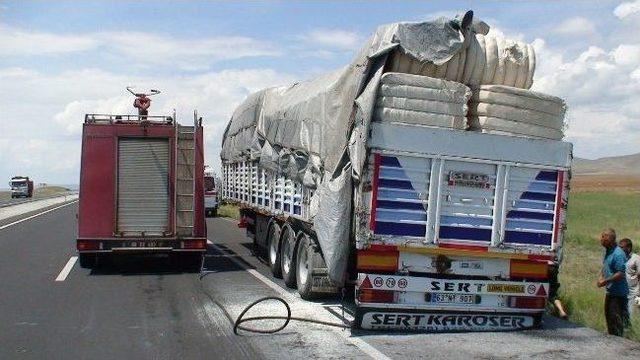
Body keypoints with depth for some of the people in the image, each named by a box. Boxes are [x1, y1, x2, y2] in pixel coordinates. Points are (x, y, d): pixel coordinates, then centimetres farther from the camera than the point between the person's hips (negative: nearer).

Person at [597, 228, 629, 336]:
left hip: (618, 292, -10)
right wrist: (601, 277, 4)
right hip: (610, 291, 10)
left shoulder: (618, 254, -22)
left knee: (616, 318, -4)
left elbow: (621, 274, -25)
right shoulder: (608, 251, 8)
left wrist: (605, 281, -20)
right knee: (608, 315, 19)